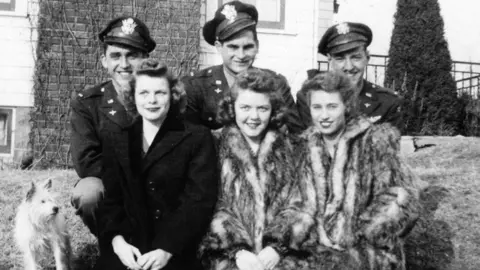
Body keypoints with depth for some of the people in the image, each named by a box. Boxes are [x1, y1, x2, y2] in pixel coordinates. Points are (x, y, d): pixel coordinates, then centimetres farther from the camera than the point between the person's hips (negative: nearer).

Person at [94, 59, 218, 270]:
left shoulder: (197, 138, 1)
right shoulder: (116, 137, 13)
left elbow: (200, 201, -6)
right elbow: (110, 197, 7)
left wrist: (167, 249, -15)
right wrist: (116, 239, -9)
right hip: (127, 249, 2)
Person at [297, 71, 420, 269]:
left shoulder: (374, 141, -6)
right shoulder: (306, 146, 6)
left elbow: (403, 202, -9)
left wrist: (354, 235, -13)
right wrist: (316, 232, -9)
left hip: (368, 254, -3)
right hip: (318, 249, 4)